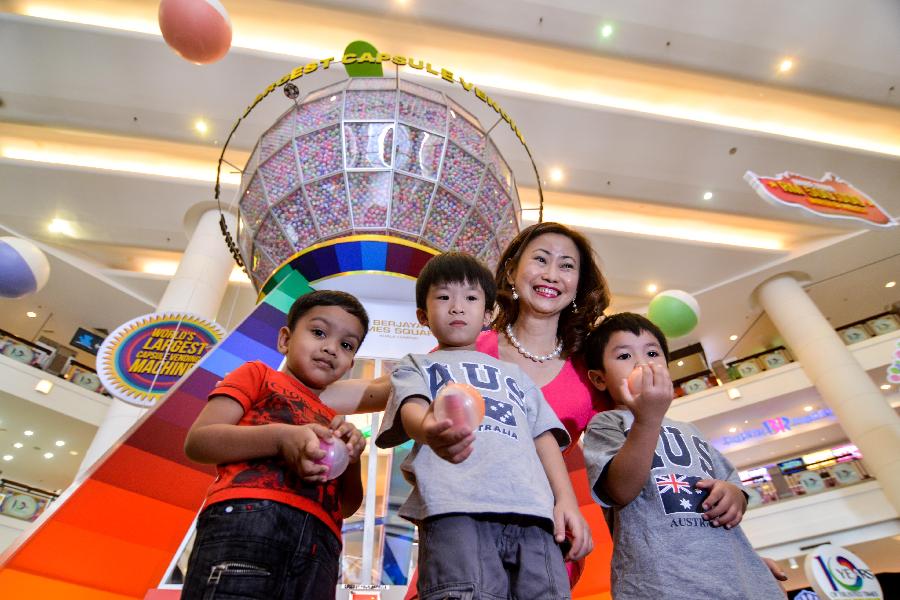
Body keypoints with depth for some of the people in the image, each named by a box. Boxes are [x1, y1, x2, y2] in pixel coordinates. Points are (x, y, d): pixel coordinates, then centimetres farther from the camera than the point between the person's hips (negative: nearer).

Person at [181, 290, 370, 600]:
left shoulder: (333, 422, 28)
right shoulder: (258, 375, 16)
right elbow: (197, 441, 2)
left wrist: (352, 456, 3)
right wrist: (281, 437, -12)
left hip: (318, 544, 5)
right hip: (246, 517, -4)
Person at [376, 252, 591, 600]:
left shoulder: (514, 374, 32)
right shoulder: (416, 365, 20)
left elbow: (544, 436, 23)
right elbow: (411, 409, -3)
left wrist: (566, 501, 6)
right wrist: (429, 429, -28)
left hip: (531, 512, 4)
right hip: (455, 510, -3)